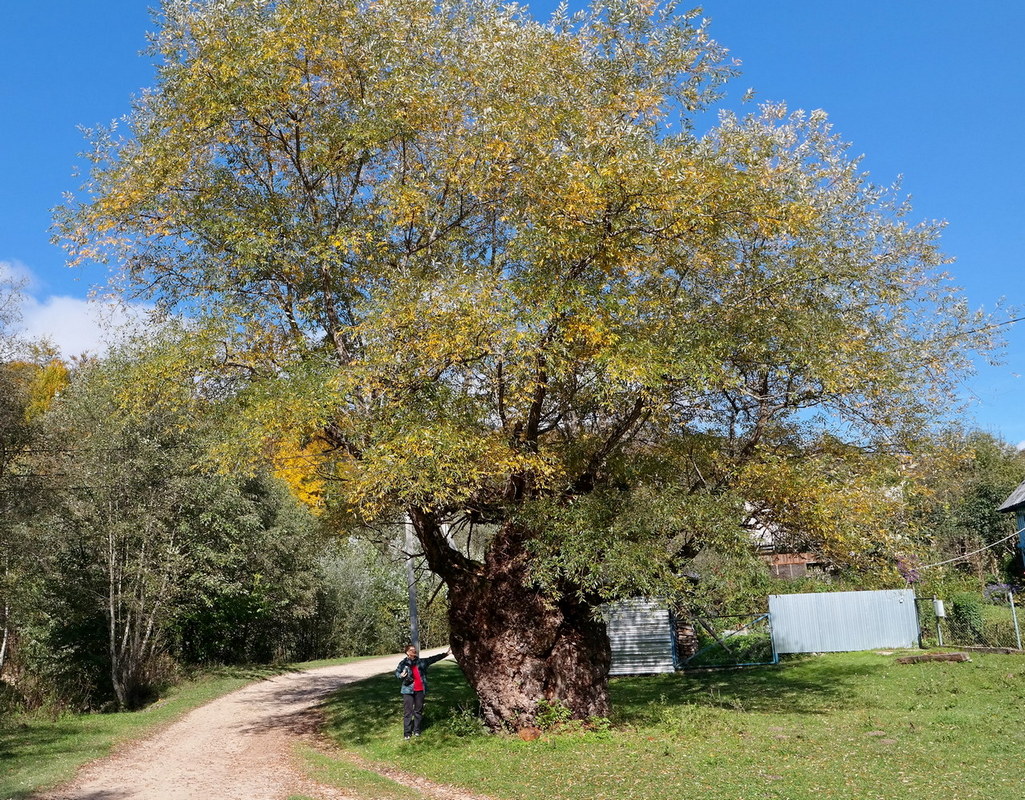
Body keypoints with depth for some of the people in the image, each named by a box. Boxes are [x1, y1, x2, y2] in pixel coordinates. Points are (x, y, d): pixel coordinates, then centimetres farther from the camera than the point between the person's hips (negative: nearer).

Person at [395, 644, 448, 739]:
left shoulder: (421, 662, 8)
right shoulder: (403, 663, -2)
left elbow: (433, 659, 13)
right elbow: (396, 672, 8)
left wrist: (444, 654, 12)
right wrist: (401, 675, -14)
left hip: (420, 690, 4)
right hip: (408, 690, -4)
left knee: (419, 710, 9)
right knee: (408, 711, -3)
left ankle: (416, 730, 21)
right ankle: (407, 732, 3)